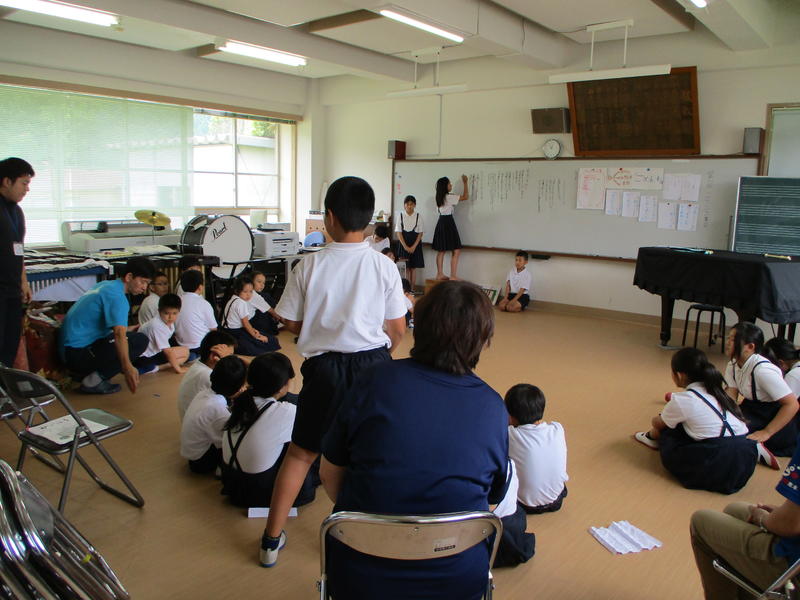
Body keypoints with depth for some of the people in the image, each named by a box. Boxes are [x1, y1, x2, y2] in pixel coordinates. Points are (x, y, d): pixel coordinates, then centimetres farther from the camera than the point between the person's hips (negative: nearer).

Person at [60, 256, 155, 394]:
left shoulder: (106, 285, 14)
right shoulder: (117, 296, -17)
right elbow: (119, 334, -32)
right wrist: (127, 367, -41)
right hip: (78, 354, -10)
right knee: (140, 340, -15)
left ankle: (85, 373, 12)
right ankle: (94, 380, -14)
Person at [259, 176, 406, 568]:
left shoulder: (310, 266, -7)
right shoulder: (385, 267, -6)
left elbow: (292, 324, 0)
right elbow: (398, 330, 0)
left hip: (325, 367, 0)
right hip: (374, 363, 0)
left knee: (301, 453, 15)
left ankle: (272, 540, 26)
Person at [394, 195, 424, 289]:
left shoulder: (418, 217, -1)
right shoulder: (400, 215, -1)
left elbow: (420, 233, -1)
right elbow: (399, 232, -3)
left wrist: (414, 246, -11)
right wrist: (405, 246, -11)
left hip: (415, 243, 0)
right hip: (403, 243, 0)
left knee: (413, 267, 3)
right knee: (406, 267, 0)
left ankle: (412, 289, 8)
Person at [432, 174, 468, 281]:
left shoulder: (439, 198, 10)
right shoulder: (449, 197, -13)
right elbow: (466, 197, -11)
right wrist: (465, 183, 0)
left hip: (441, 223, 9)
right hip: (448, 222, -9)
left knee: (441, 251, 11)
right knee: (456, 250, -5)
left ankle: (440, 274, 15)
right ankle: (453, 275, -8)